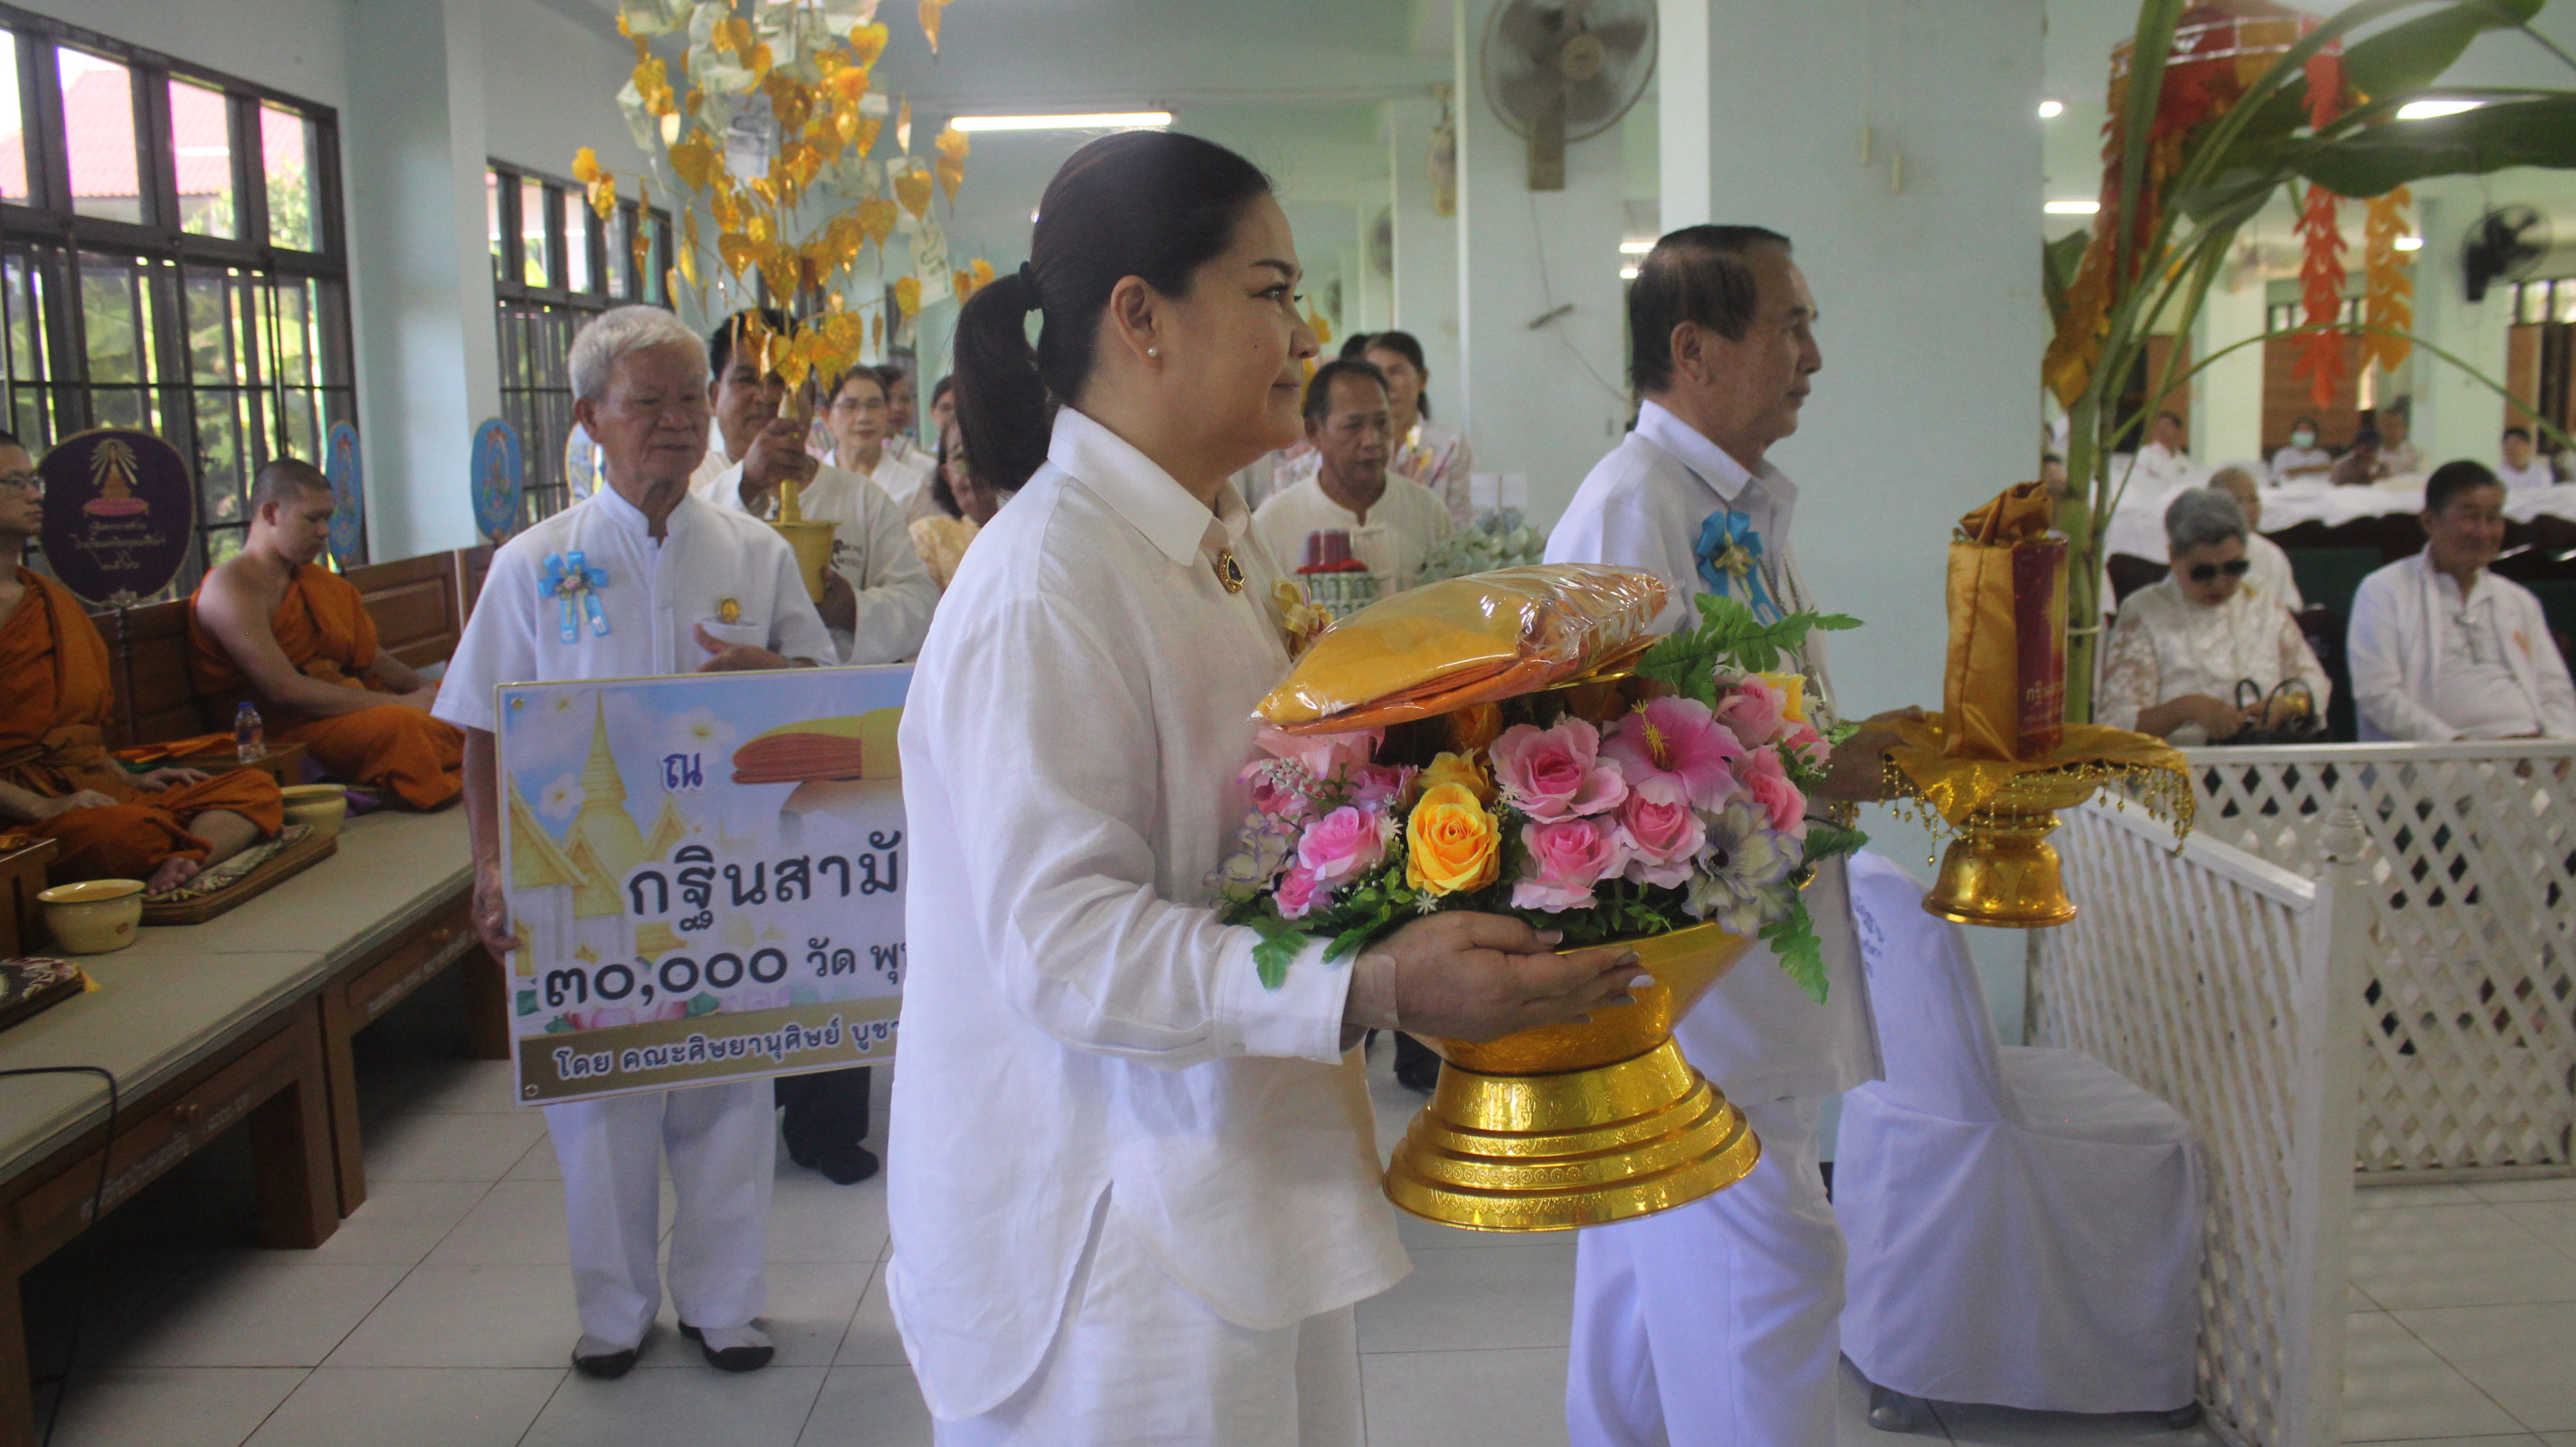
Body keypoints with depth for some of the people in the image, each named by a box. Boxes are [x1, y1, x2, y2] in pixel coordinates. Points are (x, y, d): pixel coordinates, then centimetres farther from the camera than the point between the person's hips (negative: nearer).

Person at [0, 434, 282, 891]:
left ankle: (179, 870, -35)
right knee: (133, 829, -41)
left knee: (255, 786, -10)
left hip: (98, 788, 10)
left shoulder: (53, 598, 25)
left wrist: (127, 780, 14)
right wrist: (41, 807, -21)